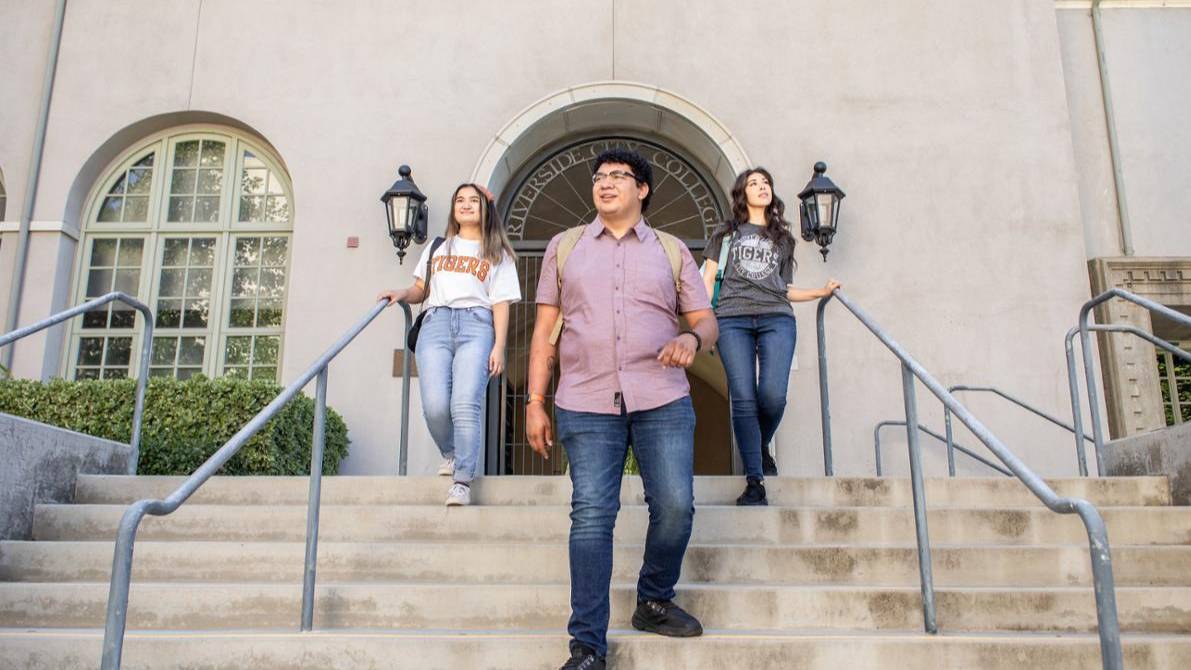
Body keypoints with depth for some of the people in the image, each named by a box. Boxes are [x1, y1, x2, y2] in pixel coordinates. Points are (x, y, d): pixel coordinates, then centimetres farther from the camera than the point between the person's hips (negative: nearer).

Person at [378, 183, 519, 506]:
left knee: (465, 405, -19)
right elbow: (421, 290, 26)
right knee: (435, 405, -14)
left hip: (476, 325, -2)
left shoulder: (497, 254, 18)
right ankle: (450, 455, 14)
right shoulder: (437, 247, 28)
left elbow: (501, 303, 8)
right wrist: (402, 294, 2)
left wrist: (498, 347, -4)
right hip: (436, 324, 2)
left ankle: (462, 481, -16)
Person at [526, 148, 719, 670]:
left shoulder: (671, 250, 15)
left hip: (663, 401, 1)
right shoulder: (564, 246, 15)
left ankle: (654, 603, 22)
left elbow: (706, 321, 13)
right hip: (586, 404, -1)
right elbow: (545, 331, 12)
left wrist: (691, 338, -12)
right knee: (591, 516, -5)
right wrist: (535, 401, 5)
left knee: (675, 506, -5)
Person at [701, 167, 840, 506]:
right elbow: (709, 278, 12)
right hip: (733, 318, -1)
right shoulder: (726, 233, 21)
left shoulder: (782, 238, 27)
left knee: (773, 395, -18)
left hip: (777, 318, 1)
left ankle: (762, 447, 13)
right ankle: (754, 481, -9)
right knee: (743, 398, -12)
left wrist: (821, 292, 15)